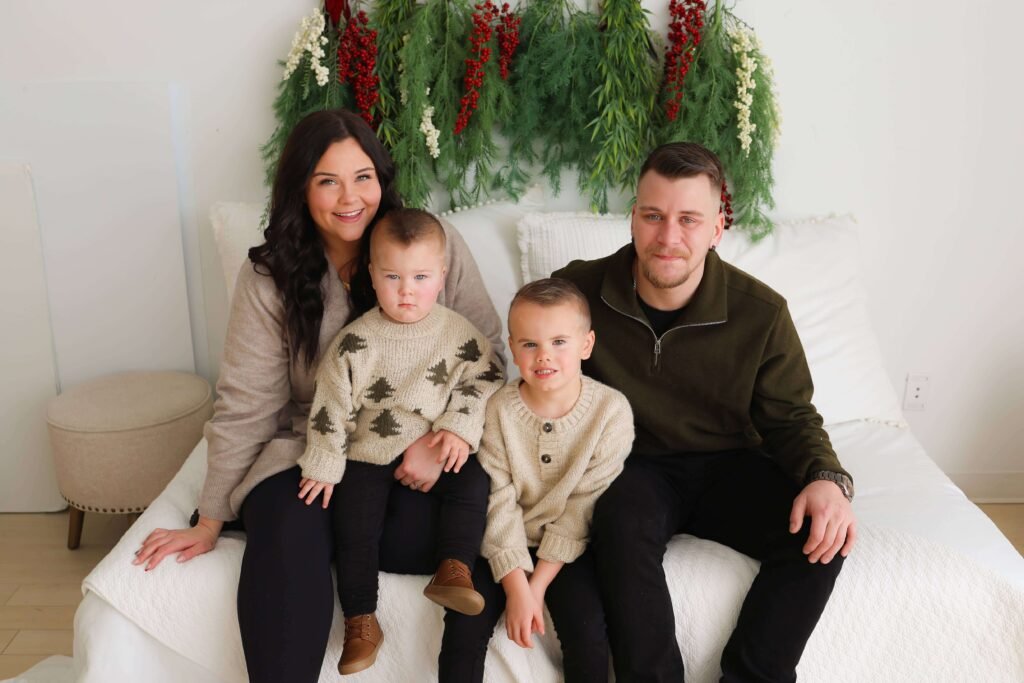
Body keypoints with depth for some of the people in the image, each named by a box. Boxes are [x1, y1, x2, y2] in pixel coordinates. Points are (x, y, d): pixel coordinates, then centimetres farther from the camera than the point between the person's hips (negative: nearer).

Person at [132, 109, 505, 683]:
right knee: (287, 536, -30)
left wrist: (443, 436, -20)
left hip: (416, 451, 0)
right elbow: (245, 405, -2)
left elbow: (487, 355, -3)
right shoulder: (271, 277, -3)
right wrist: (211, 522, -1)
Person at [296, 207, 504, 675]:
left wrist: (461, 428, -15)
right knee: (354, 519, -12)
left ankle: (454, 568, -18)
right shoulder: (355, 342, -9)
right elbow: (331, 405, -6)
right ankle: (361, 620, 0)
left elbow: (483, 382, 0)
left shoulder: (459, 333, -5)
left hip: (439, 451, 1)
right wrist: (324, 465, -5)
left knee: (474, 482, -22)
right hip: (370, 453, -1)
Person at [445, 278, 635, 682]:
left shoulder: (611, 410, -14)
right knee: (466, 620, -16)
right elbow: (498, 501, -11)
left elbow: (584, 506, -13)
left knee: (588, 631, -19)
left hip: (569, 547, -1)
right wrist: (516, 587, -18)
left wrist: (539, 583, -15)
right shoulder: (498, 410, -10)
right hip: (506, 544, 1)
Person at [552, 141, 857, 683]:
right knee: (622, 524, -35)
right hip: (632, 467, -1)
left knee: (823, 534, -22)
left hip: (728, 466, 2)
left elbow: (790, 418, 0)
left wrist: (827, 477, -21)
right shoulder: (580, 290, -12)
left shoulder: (761, 313, -10)